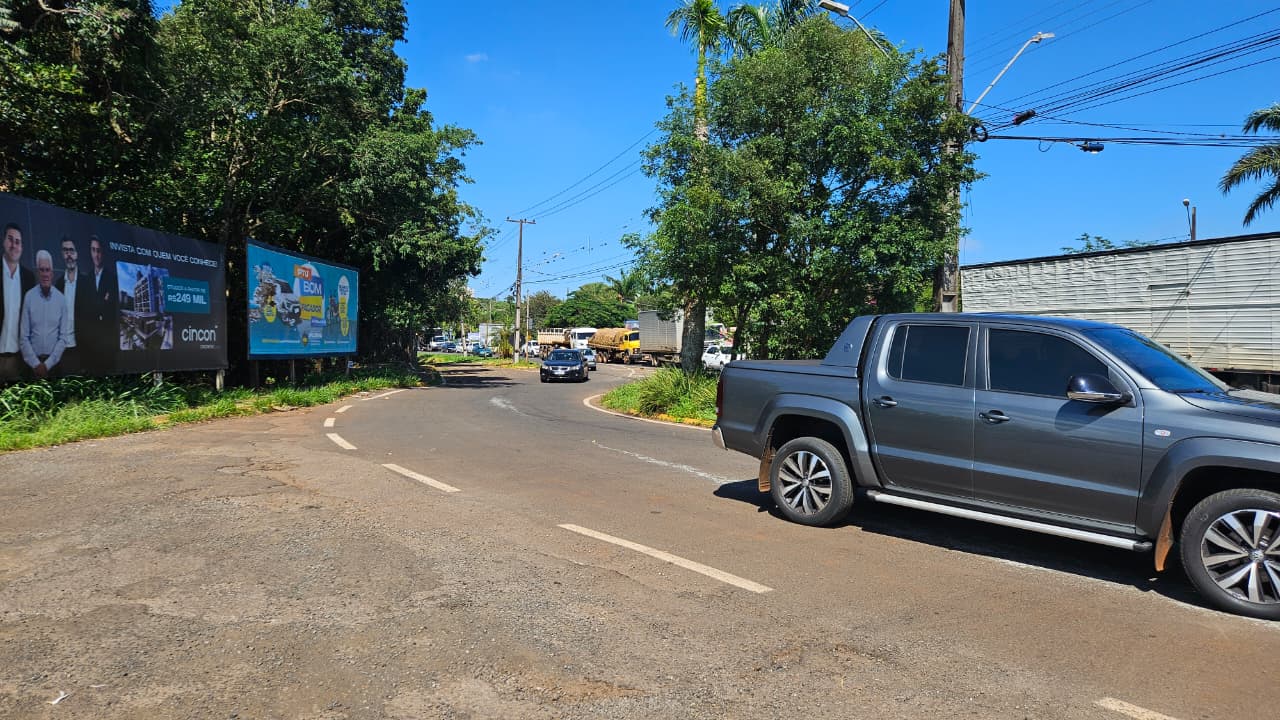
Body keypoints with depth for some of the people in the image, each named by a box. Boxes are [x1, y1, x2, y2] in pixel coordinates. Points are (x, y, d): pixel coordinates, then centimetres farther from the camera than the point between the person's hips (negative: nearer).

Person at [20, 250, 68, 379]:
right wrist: (35, 363, -12)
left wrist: (48, 364, -10)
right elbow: (23, 337, -3)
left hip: (54, 361, 0)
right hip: (33, 362, 0)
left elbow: (63, 338, -2)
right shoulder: (28, 297, -2)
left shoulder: (61, 299, -1)